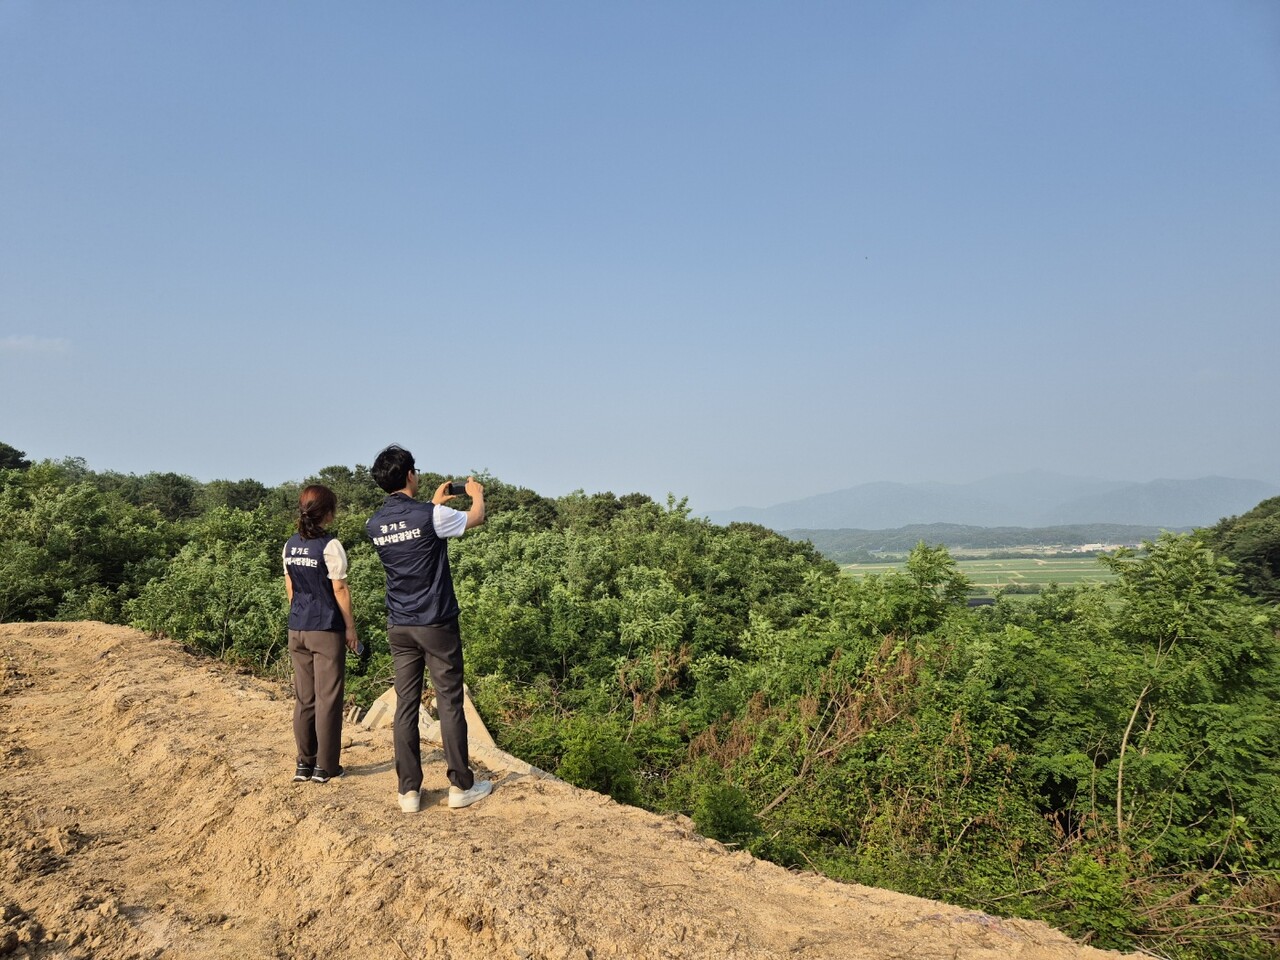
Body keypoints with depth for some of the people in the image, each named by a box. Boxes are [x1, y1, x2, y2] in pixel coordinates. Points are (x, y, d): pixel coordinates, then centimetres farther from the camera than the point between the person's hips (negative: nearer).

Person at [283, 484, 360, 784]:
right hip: (326, 630, -6)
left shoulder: (291, 545, 6)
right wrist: (350, 627, -4)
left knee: (304, 698, 13)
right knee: (327, 699, 3)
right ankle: (325, 766, 9)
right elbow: (339, 589, -12)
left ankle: (304, 762, 20)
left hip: (297, 629, 6)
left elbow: (290, 587, 12)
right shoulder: (330, 545, -13)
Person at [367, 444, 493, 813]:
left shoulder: (375, 525, 2)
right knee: (449, 703, 3)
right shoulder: (431, 516, -14)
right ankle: (461, 786, 11)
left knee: (406, 705, 8)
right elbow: (476, 517, 4)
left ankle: (409, 790, 12)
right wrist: (476, 493, 25)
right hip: (436, 624, -5)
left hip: (399, 627, 5)